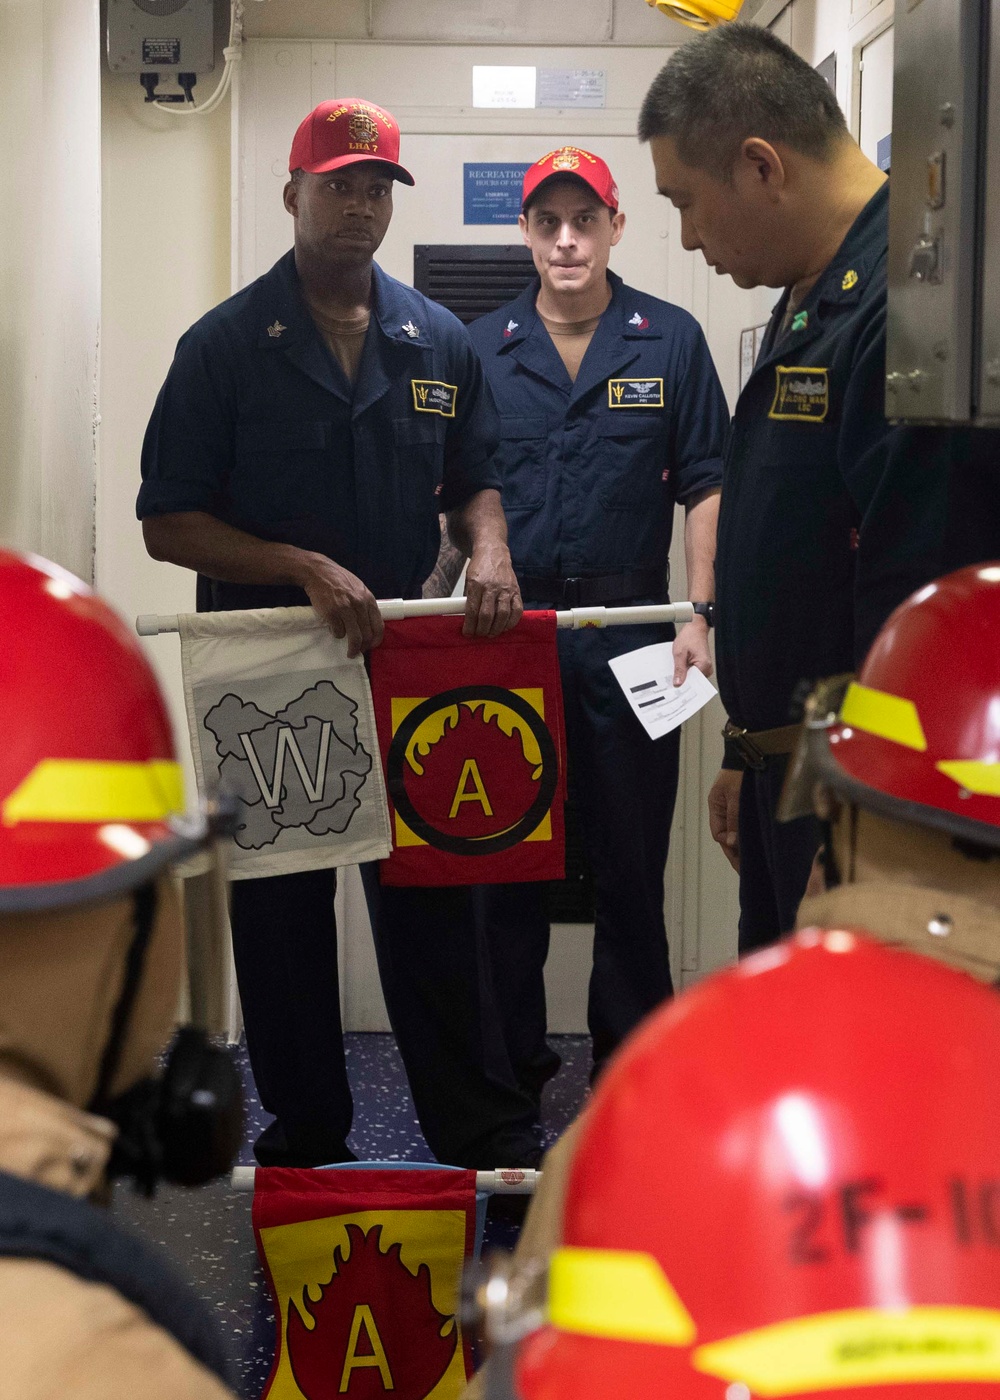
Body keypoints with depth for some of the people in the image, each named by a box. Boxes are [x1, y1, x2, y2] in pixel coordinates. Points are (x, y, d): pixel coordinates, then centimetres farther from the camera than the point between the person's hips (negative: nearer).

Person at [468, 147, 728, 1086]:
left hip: (629, 632, -1)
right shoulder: (481, 348, 8)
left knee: (630, 858, 4)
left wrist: (700, 614, -5)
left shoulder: (671, 340, 4)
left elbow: (704, 485, 3)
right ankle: (511, 1061, 19)